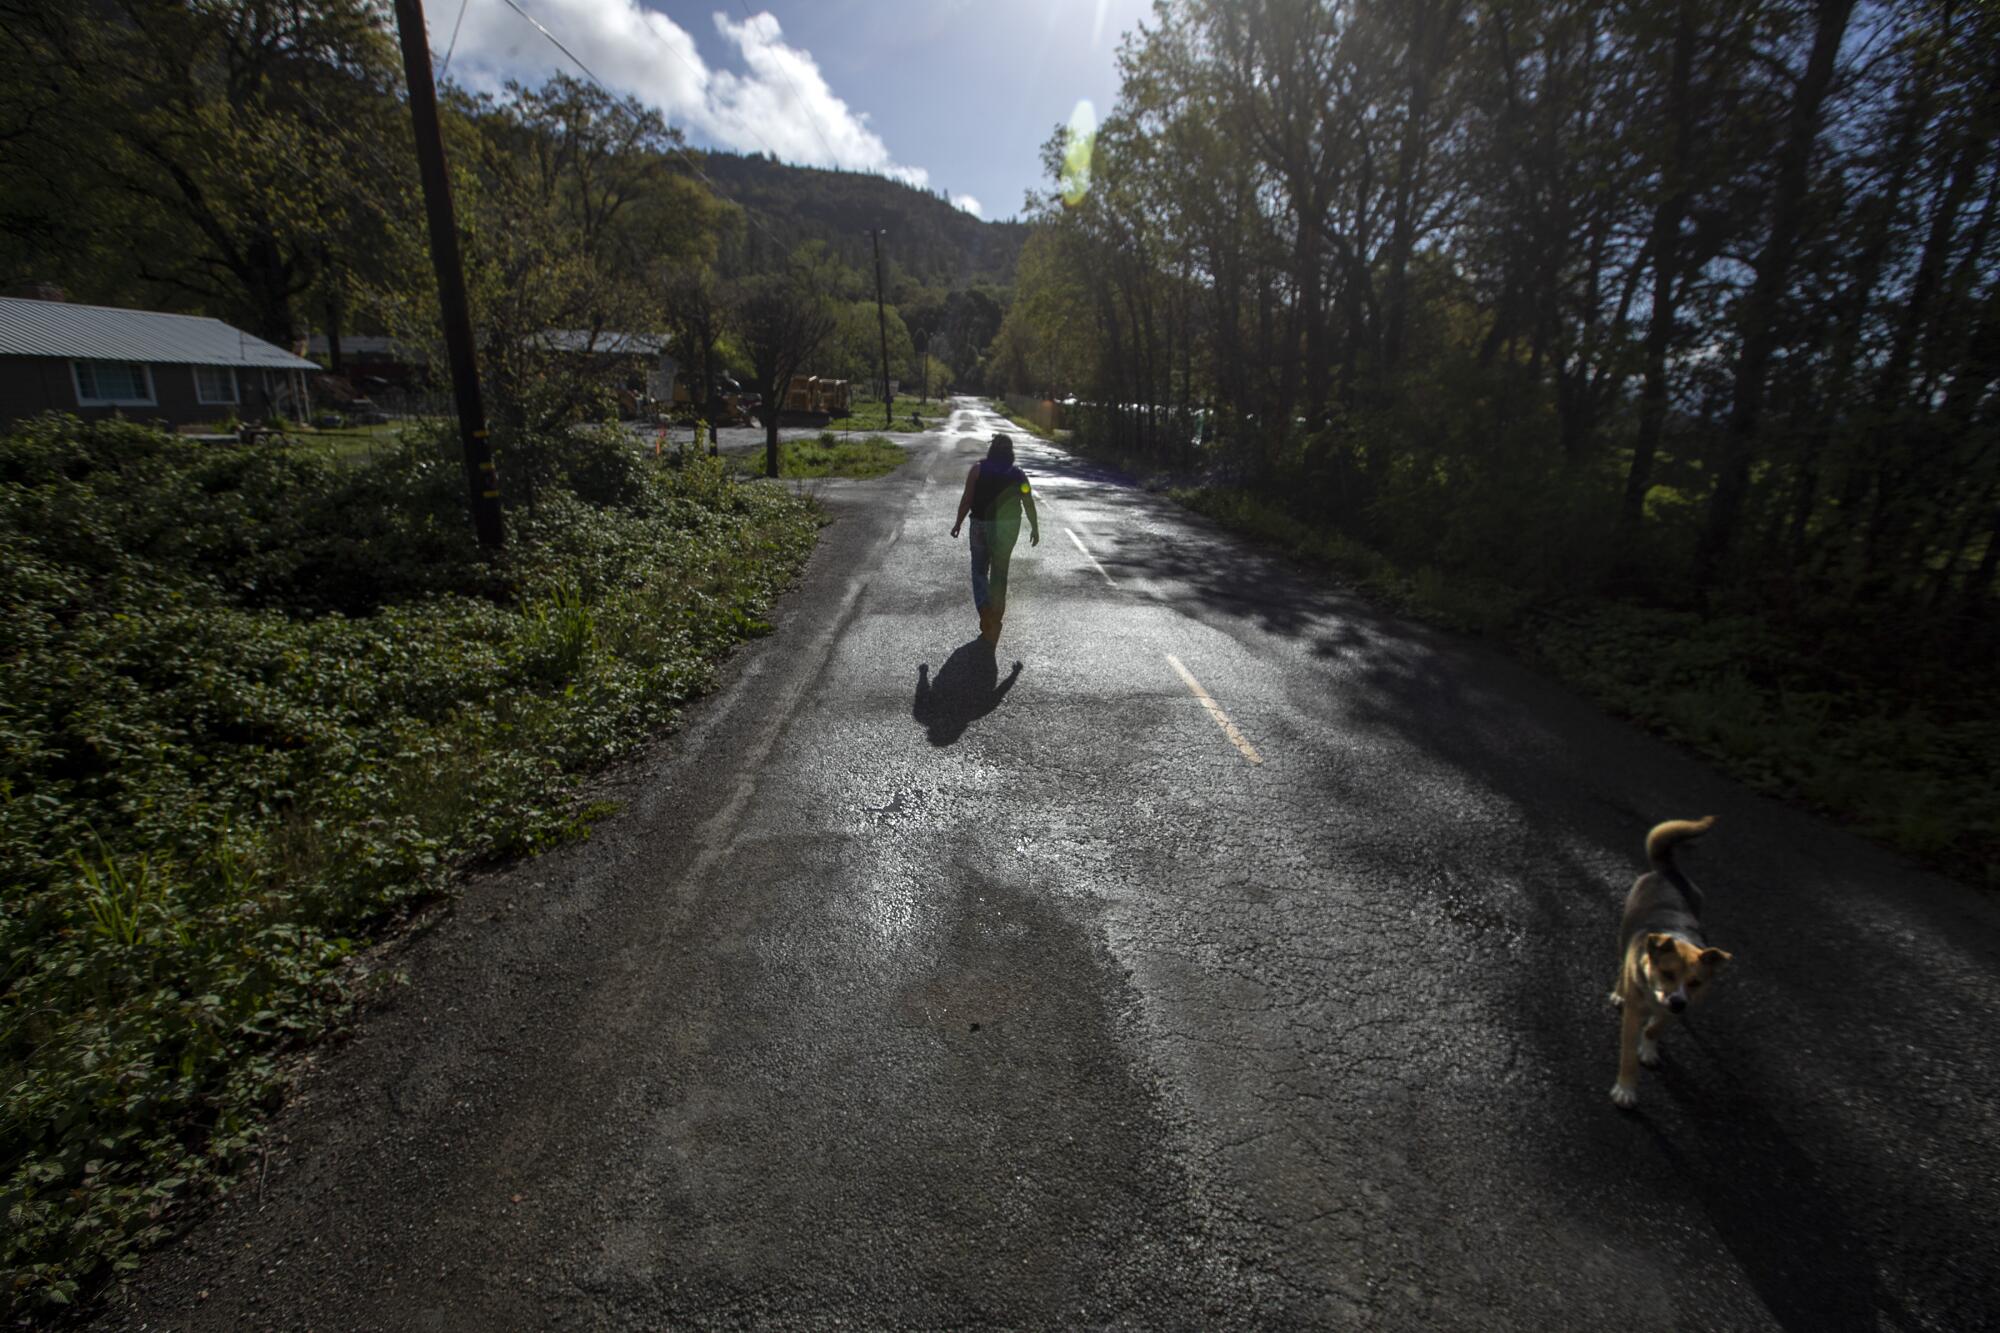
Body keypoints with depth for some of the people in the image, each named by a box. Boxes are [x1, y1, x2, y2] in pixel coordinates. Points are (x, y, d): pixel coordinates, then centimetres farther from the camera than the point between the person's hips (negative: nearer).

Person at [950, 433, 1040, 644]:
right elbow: (1029, 504, 0)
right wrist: (1035, 528, 10)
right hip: (1008, 526, 2)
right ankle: (995, 613, 23)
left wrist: (958, 523, 0)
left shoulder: (978, 469, -6)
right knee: (999, 571, 16)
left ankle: (985, 610, -11)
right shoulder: (1018, 475, -1)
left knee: (979, 570, 9)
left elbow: (967, 499, -9)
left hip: (981, 524, -2)